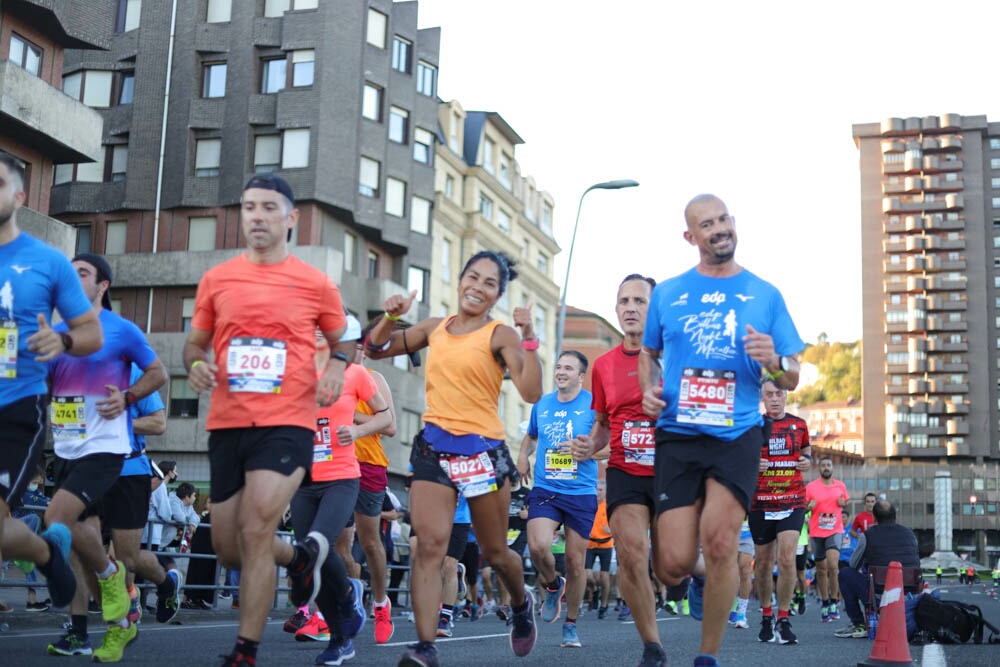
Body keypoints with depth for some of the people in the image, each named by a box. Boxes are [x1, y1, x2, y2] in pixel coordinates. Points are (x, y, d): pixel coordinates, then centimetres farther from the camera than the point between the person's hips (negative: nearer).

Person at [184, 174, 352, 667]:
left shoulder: (316, 284, 2)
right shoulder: (216, 279, 7)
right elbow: (196, 341, 18)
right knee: (228, 548, 10)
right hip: (227, 423, 4)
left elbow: (340, 340, 17)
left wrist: (337, 365, -6)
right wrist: (195, 364, -5)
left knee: (256, 531, -17)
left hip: (286, 424, -4)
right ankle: (302, 555, 41)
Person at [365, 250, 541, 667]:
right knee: (430, 544, -12)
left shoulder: (500, 335, -3)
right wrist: (391, 316, 2)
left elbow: (531, 393, -16)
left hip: (482, 450, -3)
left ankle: (521, 606, 41)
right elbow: (377, 350, 19)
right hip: (433, 448, 3)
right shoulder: (434, 329, 11)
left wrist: (529, 337, -21)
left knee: (494, 552, 10)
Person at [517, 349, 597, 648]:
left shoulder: (594, 403, -2)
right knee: (538, 546, -23)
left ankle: (571, 625, 22)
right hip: (544, 490, 2)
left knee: (575, 562, 2)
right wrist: (523, 455, 8)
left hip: (581, 492, -2)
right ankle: (553, 585, 11)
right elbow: (530, 436, 28)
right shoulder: (541, 404, 10)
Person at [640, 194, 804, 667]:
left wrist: (774, 362, -13)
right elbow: (649, 352, 24)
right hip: (677, 434, 1)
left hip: (738, 435, -1)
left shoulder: (765, 295, 7)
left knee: (719, 542, -17)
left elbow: (791, 380, 10)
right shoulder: (667, 293, 9)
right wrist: (648, 389, 3)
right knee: (674, 564, -5)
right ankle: (701, 585, 34)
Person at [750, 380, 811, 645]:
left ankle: (784, 619, -5)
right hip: (760, 503, 0)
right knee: (764, 562, 8)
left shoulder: (799, 425, 7)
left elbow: (807, 452, 21)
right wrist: (752, 465, -13)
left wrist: (807, 462, -2)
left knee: (787, 559, -15)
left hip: (792, 501, 0)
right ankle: (766, 616, 24)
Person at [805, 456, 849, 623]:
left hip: (835, 530, 0)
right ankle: (825, 604, 19)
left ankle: (834, 602, -8)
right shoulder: (810, 487, 0)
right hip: (816, 532, 0)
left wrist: (843, 503, 0)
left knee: (833, 564, -20)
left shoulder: (840, 486, 7)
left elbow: (846, 502, 22)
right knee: (821, 569, 7)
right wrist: (809, 507, -15)